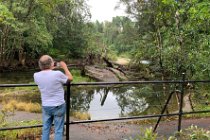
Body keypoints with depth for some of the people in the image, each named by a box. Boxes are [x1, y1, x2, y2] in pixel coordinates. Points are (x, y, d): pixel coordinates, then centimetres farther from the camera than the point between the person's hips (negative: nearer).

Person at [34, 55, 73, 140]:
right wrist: (64, 67, 8)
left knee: (45, 129, 17)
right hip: (58, 106, -4)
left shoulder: (36, 75, -8)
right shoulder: (57, 74, -21)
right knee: (58, 130, 7)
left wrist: (48, 69, 18)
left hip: (45, 106, 4)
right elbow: (70, 78, -2)